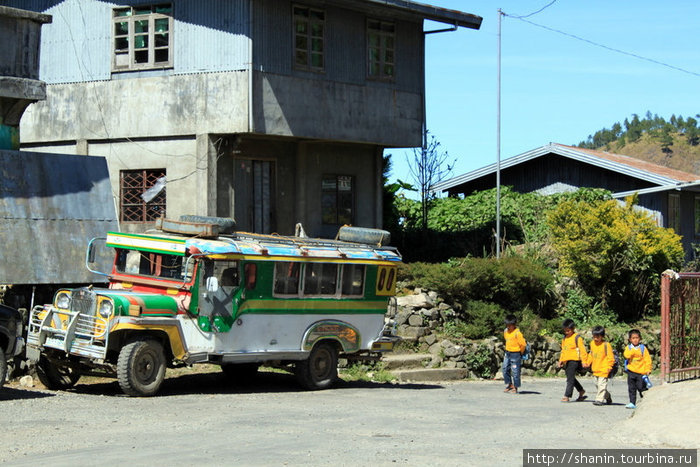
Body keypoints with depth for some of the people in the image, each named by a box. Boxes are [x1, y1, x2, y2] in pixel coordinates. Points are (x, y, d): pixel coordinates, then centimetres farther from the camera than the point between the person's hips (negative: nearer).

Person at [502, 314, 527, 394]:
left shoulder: (517, 333, -19)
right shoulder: (505, 331, 5)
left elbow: (523, 344, -18)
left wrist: (520, 353, -4)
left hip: (515, 354, -8)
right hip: (507, 354, 8)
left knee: (515, 372, -1)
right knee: (505, 370, 10)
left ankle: (515, 388, 8)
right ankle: (509, 385, 24)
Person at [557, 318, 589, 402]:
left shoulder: (577, 338, -6)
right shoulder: (564, 339, 17)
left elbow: (582, 350, -9)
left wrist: (584, 361, -12)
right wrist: (561, 360, 22)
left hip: (574, 360, -8)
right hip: (566, 361, 8)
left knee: (570, 379, -10)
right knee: (571, 378, 14)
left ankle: (567, 396, -11)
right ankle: (581, 391, 29)